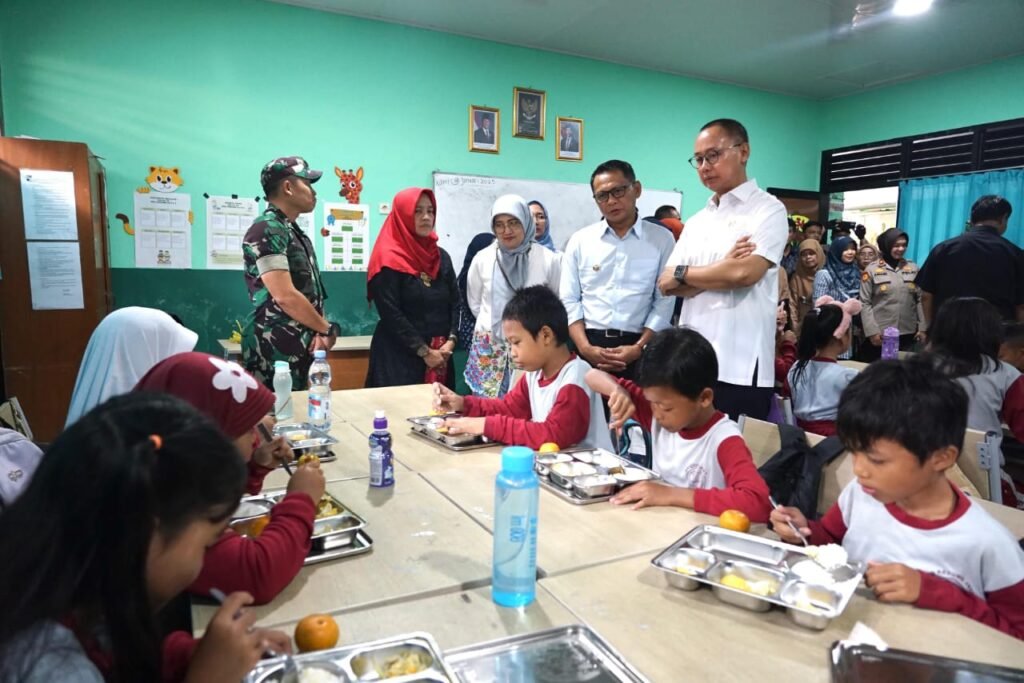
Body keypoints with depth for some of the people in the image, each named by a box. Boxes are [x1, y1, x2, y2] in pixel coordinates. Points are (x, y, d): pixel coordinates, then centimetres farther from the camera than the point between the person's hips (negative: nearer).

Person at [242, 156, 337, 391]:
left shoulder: (295, 232, 16)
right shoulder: (267, 230, -13)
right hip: (274, 348, -9)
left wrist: (319, 332, -1)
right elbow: (285, 296, -21)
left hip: (299, 346, 9)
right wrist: (328, 329, -10)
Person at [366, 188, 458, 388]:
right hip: (400, 356, -5)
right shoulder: (389, 260, -7)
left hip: (440, 354, 5)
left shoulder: (442, 256, 12)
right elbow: (391, 314, -13)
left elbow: (455, 303, 8)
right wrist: (424, 351, -14)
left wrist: (451, 340, -7)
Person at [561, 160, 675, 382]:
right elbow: (569, 300, 5)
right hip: (589, 348, 1)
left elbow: (664, 301, 1)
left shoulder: (661, 239, 4)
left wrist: (639, 348, -10)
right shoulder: (580, 240, 7)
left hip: (637, 350, -1)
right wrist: (585, 348, -8)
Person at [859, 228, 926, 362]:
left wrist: (922, 327, 3)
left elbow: (920, 300, 10)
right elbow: (865, 303, -4)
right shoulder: (872, 270, 0)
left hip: (908, 334, 3)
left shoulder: (913, 268, 11)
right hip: (881, 335, -3)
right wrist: (872, 331, -10)